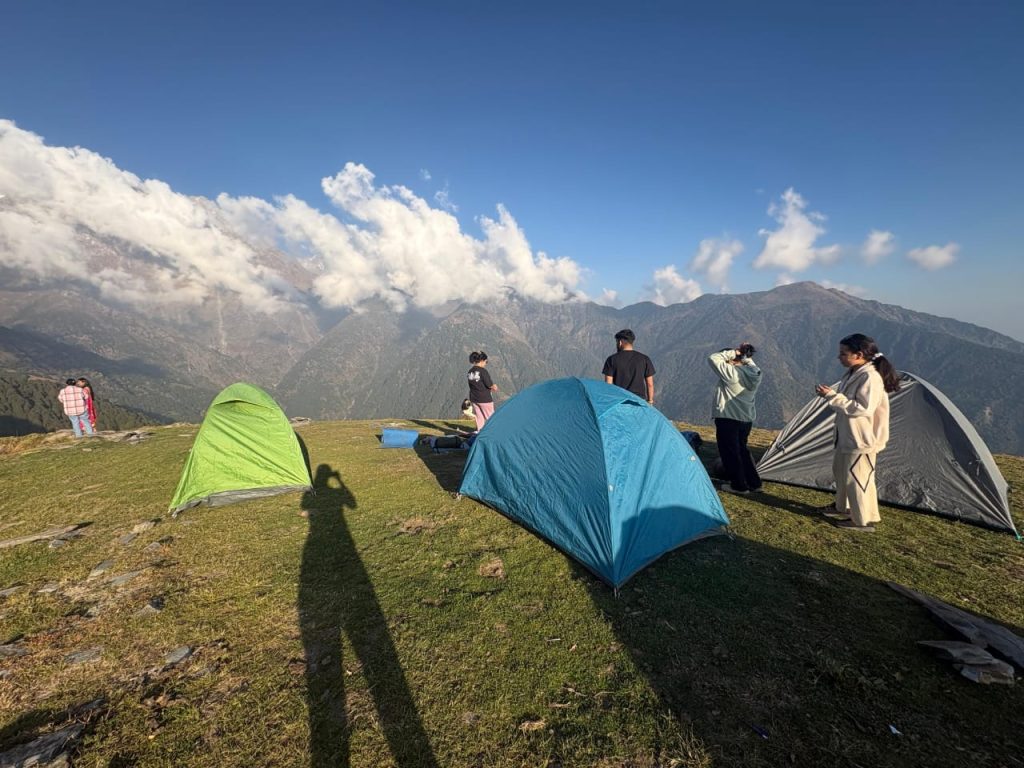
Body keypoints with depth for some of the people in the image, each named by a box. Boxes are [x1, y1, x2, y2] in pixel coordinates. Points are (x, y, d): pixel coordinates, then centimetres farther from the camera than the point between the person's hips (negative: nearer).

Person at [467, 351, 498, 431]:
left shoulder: (470, 372, 6)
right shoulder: (483, 371, -16)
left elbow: (472, 385, 10)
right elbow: (489, 384, -16)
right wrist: (494, 387, 8)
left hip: (473, 398, 6)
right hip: (485, 398, -6)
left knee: (479, 417, 13)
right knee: (490, 418, 6)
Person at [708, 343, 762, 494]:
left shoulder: (731, 372, -20)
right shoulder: (754, 373, 3)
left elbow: (713, 358, -18)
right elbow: (748, 362, 24)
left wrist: (734, 352, -11)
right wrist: (745, 354, 8)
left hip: (728, 419, -8)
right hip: (747, 419, 8)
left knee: (729, 452, 6)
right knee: (742, 450, 22)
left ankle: (739, 485, 14)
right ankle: (754, 483, 29)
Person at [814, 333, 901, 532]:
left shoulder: (871, 377, -23)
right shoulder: (852, 373, 8)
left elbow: (863, 408, -29)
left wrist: (833, 396, -28)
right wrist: (830, 395, 3)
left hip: (862, 438, -10)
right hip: (847, 435, 10)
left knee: (857, 478, 0)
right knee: (841, 471, 22)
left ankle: (864, 520, 15)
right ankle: (843, 508, 39)